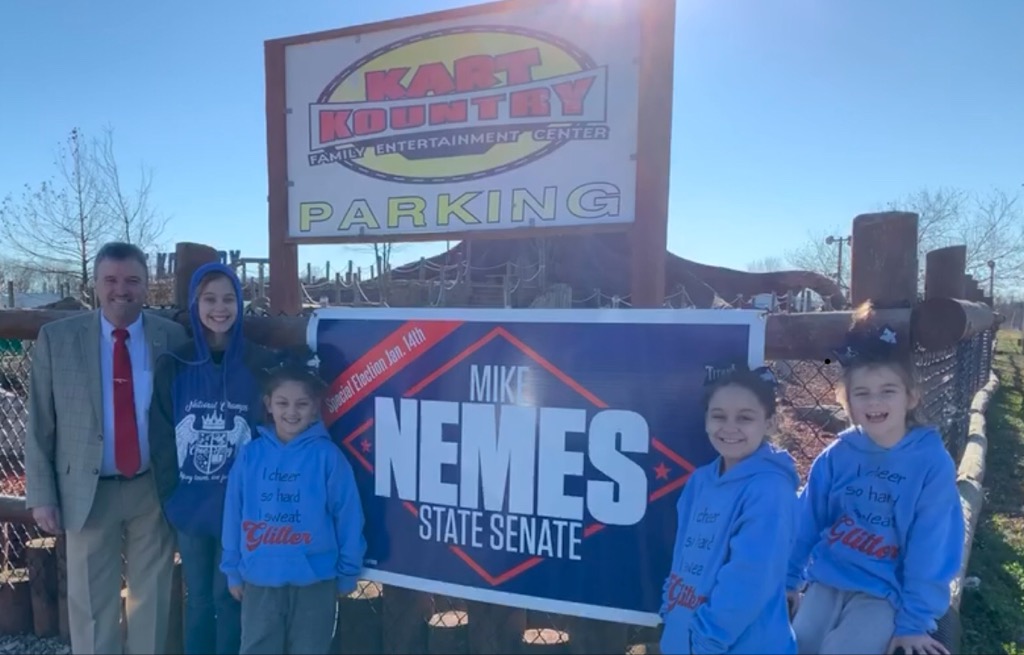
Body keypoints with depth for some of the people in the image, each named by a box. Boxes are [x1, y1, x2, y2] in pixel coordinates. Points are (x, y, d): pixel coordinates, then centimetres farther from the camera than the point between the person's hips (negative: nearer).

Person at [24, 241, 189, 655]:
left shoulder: (173, 338, -4)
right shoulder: (57, 338, -3)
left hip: (155, 488, 0)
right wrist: (42, 495, -3)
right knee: (91, 603, 13)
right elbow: (39, 424, 0)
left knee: (152, 596, 16)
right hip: (88, 491, 0)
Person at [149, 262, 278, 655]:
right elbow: (161, 439, 3)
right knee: (198, 597, 17)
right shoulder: (173, 367, -2)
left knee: (229, 596, 10)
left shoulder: (261, 365, -7)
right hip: (189, 505, 2)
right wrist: (170, 495, 0)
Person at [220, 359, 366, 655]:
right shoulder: (250, 455, -4)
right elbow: (233, 515, 4)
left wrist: (347, 573, -1)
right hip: (259, 581, 2)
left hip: (315, 583, -2)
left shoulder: (328, 456, -11)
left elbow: (348, 518, -6)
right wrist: (233, 570, 9)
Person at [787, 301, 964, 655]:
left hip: (886, 593, -3)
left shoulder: (932, 462, -11)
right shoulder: (836, 456, -3)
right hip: (827, 579, 3)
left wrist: (915, 619, -9)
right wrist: (790, 577, 11)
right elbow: (807, 521, 6)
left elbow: (931, 548, -9)